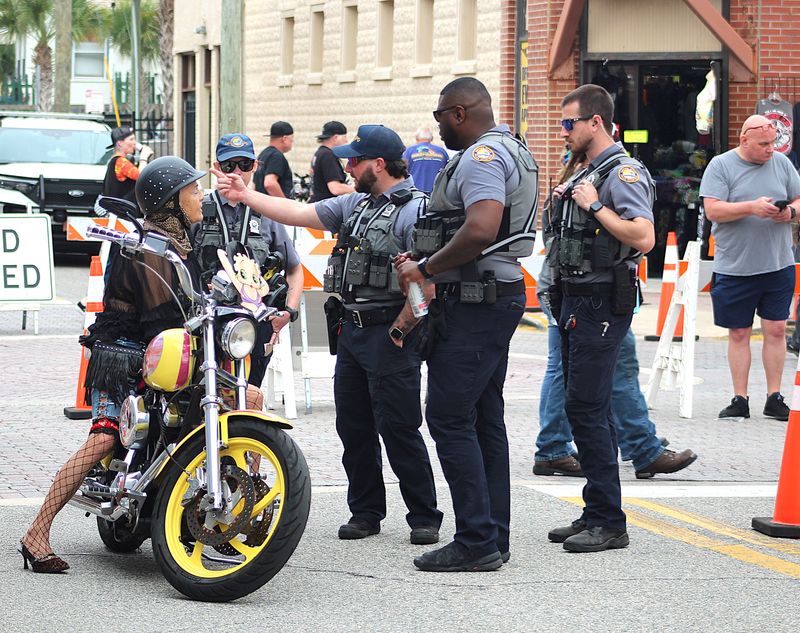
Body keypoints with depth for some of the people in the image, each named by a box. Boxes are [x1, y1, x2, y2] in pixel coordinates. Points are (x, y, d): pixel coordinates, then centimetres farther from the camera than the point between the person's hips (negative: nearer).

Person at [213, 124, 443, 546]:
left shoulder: (414, 210, -14)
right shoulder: (356, 204, 14)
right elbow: (298, 214, 18)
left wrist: (400, 330, -17)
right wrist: (245, 195, 14)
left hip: (390, 336, -9)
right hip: (351, 331, 9)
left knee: (399, 429, -7)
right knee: (353, 427, 11)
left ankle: (424, 518, 1)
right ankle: (365, 512, 20)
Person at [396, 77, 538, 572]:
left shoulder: (482, 155, -14)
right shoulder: (511, 151, 20)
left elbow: (481, 230, -28)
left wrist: (425, 268, -17)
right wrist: (428, 261, 14)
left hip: (476, 302, -11)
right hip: (500, 294, 11)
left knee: (450, 418, -9)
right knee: (485, 419, 12)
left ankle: (477, 541, -10)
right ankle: (494, 538, 15)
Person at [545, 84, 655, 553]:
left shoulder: (623, 173, -13)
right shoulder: (587, 175, 18)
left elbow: (644, 237, -26)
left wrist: (595, 206, -19)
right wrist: (569, 204, 11)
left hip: (602, 305, -10)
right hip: (576, 301, 10)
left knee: (586, 407, -12)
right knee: (588, 408, 12)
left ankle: (609, 523, -9)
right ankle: (596, 514, 18)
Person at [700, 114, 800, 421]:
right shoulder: (721, 166, -3)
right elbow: (712, 210, -12)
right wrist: (752, 207, -22)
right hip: (735, 267, -2)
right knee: (738, 333, 4)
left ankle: (774, 398, 9)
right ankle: (740, 399, 11)